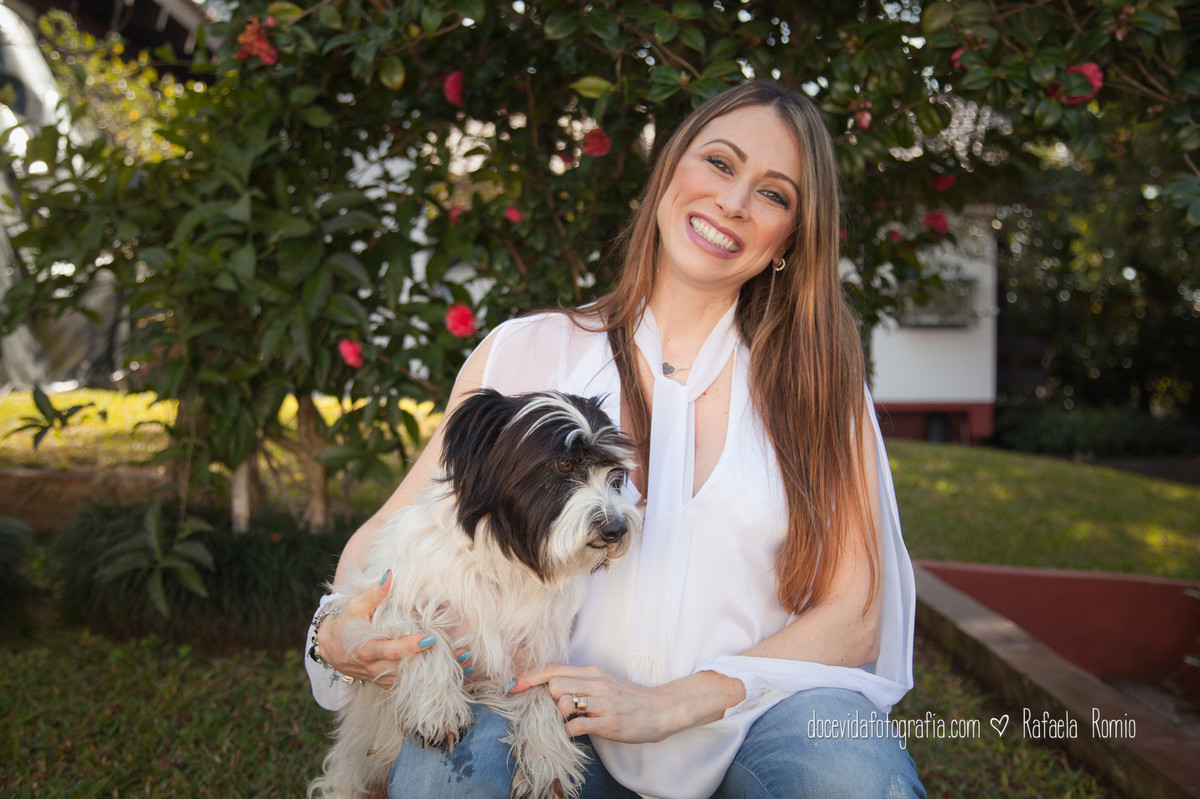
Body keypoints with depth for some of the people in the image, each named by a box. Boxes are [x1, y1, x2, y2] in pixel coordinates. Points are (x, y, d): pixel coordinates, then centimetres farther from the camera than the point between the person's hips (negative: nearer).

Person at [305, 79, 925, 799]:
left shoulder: (820, 381, 2)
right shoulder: (526, 354, 2)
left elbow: (852, 616, -3)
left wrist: (668, 704, -14)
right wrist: (342, 628, -14)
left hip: (755, 712, 1)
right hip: (566, 719, 0)